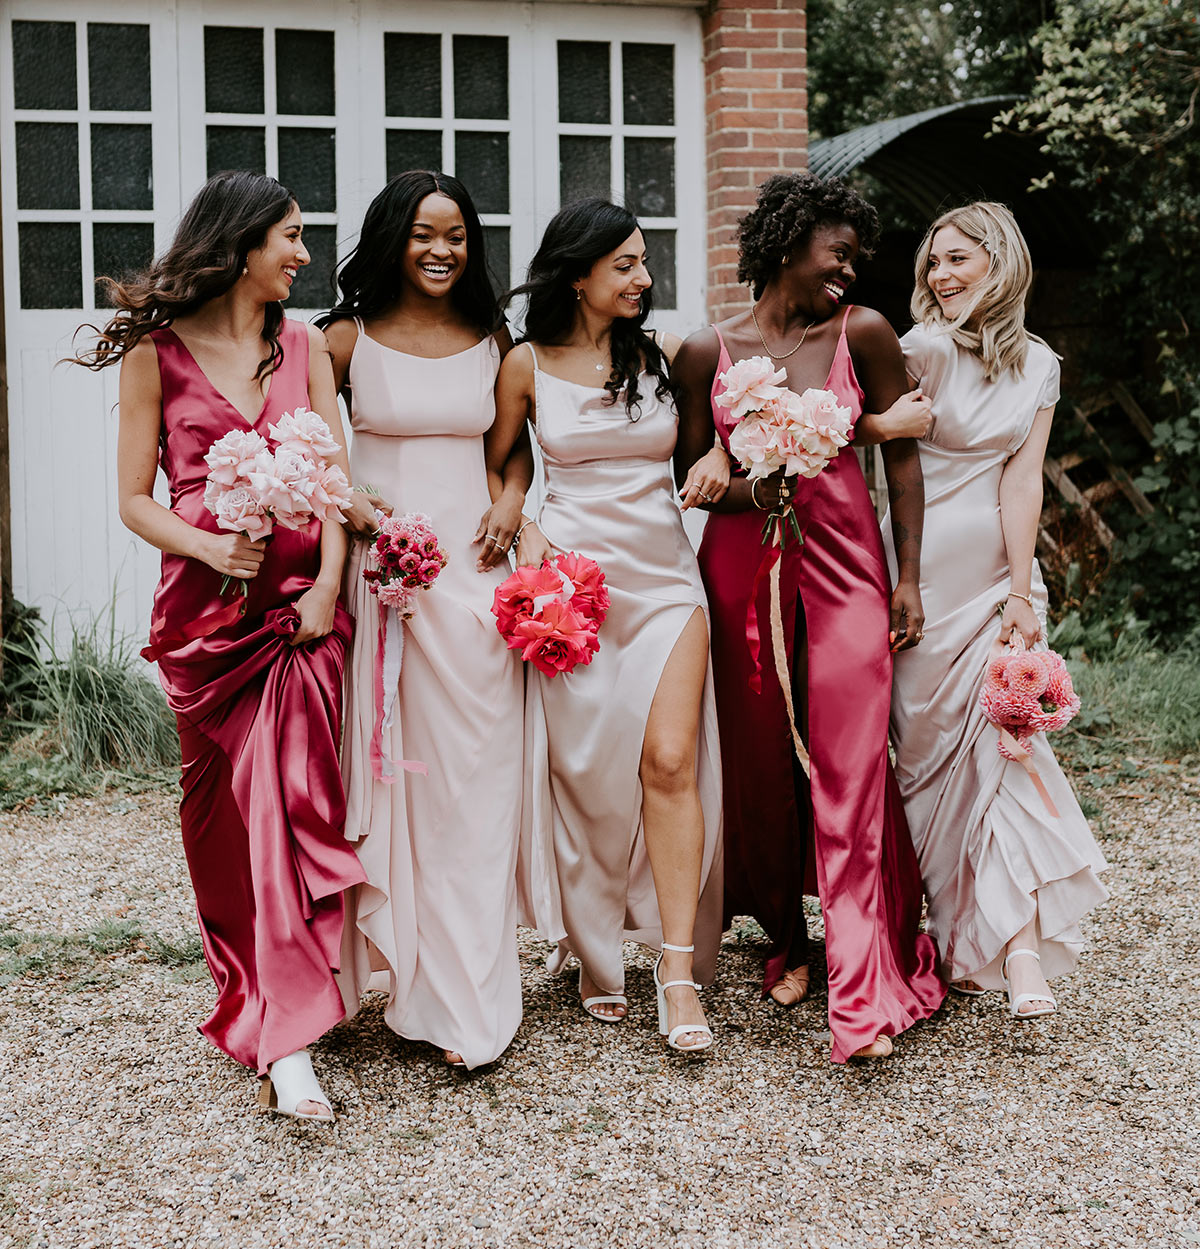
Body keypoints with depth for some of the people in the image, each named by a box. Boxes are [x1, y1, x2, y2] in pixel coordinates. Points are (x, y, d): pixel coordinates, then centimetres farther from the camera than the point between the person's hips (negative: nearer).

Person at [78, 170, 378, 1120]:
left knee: (294, 807, -7)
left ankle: (287, 1041, -6)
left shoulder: (303, 346, 12)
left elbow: (336, 479, 6)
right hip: (204, 609, -1)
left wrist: (328, 585, -8)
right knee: (219, 817, 7)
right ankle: (249, 993, 24)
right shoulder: (157, 352, 3)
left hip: (302, 605, 1)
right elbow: (136, 499, 2)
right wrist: (208, 546, -16)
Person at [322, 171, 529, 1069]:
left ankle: (465, 1002, 6)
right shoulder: (350, 339, 3)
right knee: (384, 770, 2)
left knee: (470, 778, 1)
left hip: (473, 568, 2)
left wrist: (512, 497, 1)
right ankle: (392, 957, 16)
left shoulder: (494, 340, 10)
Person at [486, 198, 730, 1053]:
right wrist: (524, 533, -6)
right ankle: (594, 954, 20)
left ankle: (679, 972, -8)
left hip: (665, 575, 1)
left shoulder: (663, 355, 8)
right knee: (582, 768, 3)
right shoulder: (528, 365, 3)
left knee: (670, 760, -11)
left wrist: (721, 457, -1)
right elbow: (492, 470, 12)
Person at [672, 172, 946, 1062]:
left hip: (845, 566, -1)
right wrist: (752, 488, -14)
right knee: (762, 763, 9)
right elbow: (690, 478, 7)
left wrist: (908, 578, 1)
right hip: (743, 571, 1)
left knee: (851, 770, -8)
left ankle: (864, 995, -6)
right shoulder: (707, 352, 1)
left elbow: (901, 454, 4)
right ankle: (789, 938, 30)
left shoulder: (863, 333, 1)